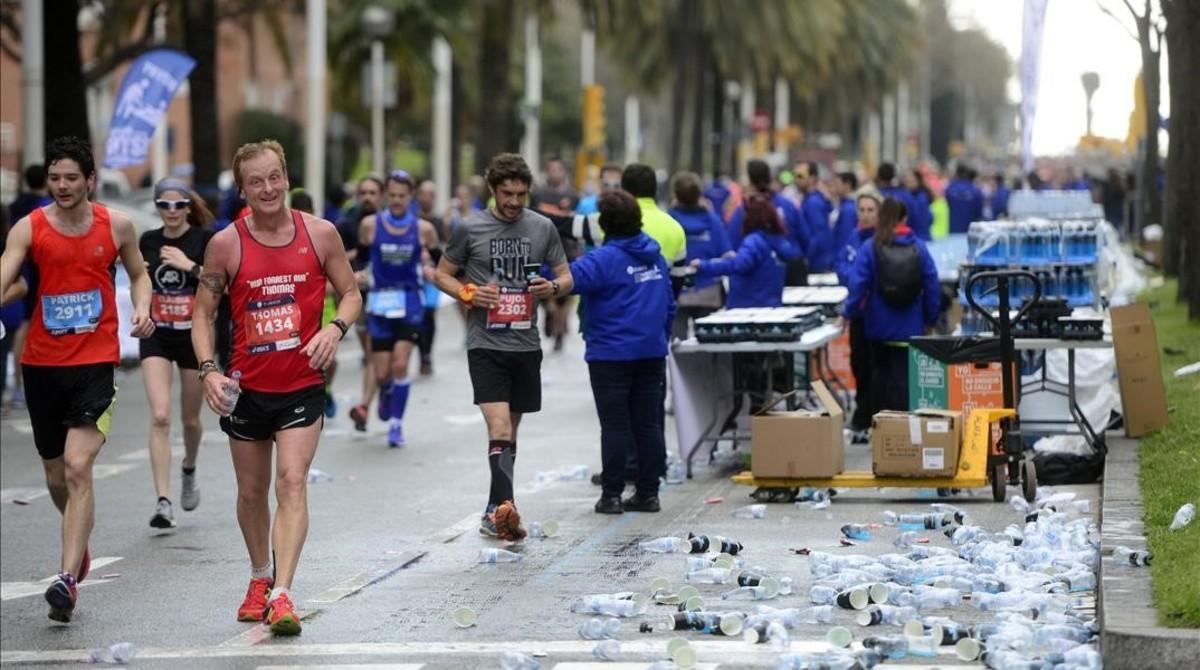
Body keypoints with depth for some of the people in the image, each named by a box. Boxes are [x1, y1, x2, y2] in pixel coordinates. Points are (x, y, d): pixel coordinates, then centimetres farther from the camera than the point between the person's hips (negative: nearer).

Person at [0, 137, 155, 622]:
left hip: (96, 362, -2)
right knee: (56, 476, 14)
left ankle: (67, 578, -21)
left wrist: (142, 308, -3)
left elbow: (139, 274, 18)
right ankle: (79, 545, 43)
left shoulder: (116, 226, 2)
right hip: (42, 363, 2)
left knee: (78, 468, -17)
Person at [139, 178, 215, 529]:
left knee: (190, 419, 13)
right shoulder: (148, 240, 4)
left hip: (194, 335, -1)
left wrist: (189, 265, -24)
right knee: (160, 416, -14)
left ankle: (189, 470, 46)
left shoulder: (205, 239, -7)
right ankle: (163, 501, -16)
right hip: (156, 336, 1)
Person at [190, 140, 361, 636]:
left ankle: (282, 595, -21)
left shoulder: (320, 234, -3)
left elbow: (350, 294, 6)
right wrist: (208, 369, -14)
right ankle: (259, 580, 36)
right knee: (251, 491, 14)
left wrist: (335, 329, -15)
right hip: (246, 387, 2)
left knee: (292, 482, -16)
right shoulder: (226, 244, -4)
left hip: (302, 385, -1)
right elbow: (203, 312, 0)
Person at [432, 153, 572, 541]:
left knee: (510, 431, 12)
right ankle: (506, 507, -29)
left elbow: (566, 276, 13)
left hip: (526, 345, 4)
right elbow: (442, 274, 7)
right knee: (499, 428, -18)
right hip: (486, 344, -4)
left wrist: (553, 287, -10)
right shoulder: (470, 229, -1)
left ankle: (494, 513, 23)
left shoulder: (543, 228, 6)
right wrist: (469, 293, -12)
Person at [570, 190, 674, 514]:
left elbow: (569, 279, -29)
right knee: (648, 424, 9)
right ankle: (648, 493, 12)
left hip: (611, 356, -6)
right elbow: (669, 305, 17)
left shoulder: (605, 259, -14)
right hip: (652, 353, 6)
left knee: (615, 426, -1)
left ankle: (611, 494, 2)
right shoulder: (656, 257, 9)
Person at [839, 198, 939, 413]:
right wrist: (930, 320, 8)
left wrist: (847, 314, -1)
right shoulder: (919, 248, -1)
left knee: (880, 373, 15)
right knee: (903, 376, -2)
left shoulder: (870, 248, -6)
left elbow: (857, 285, -11)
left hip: (879, 324, 0)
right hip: (909, 327, 0)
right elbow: (932, 286, -1)